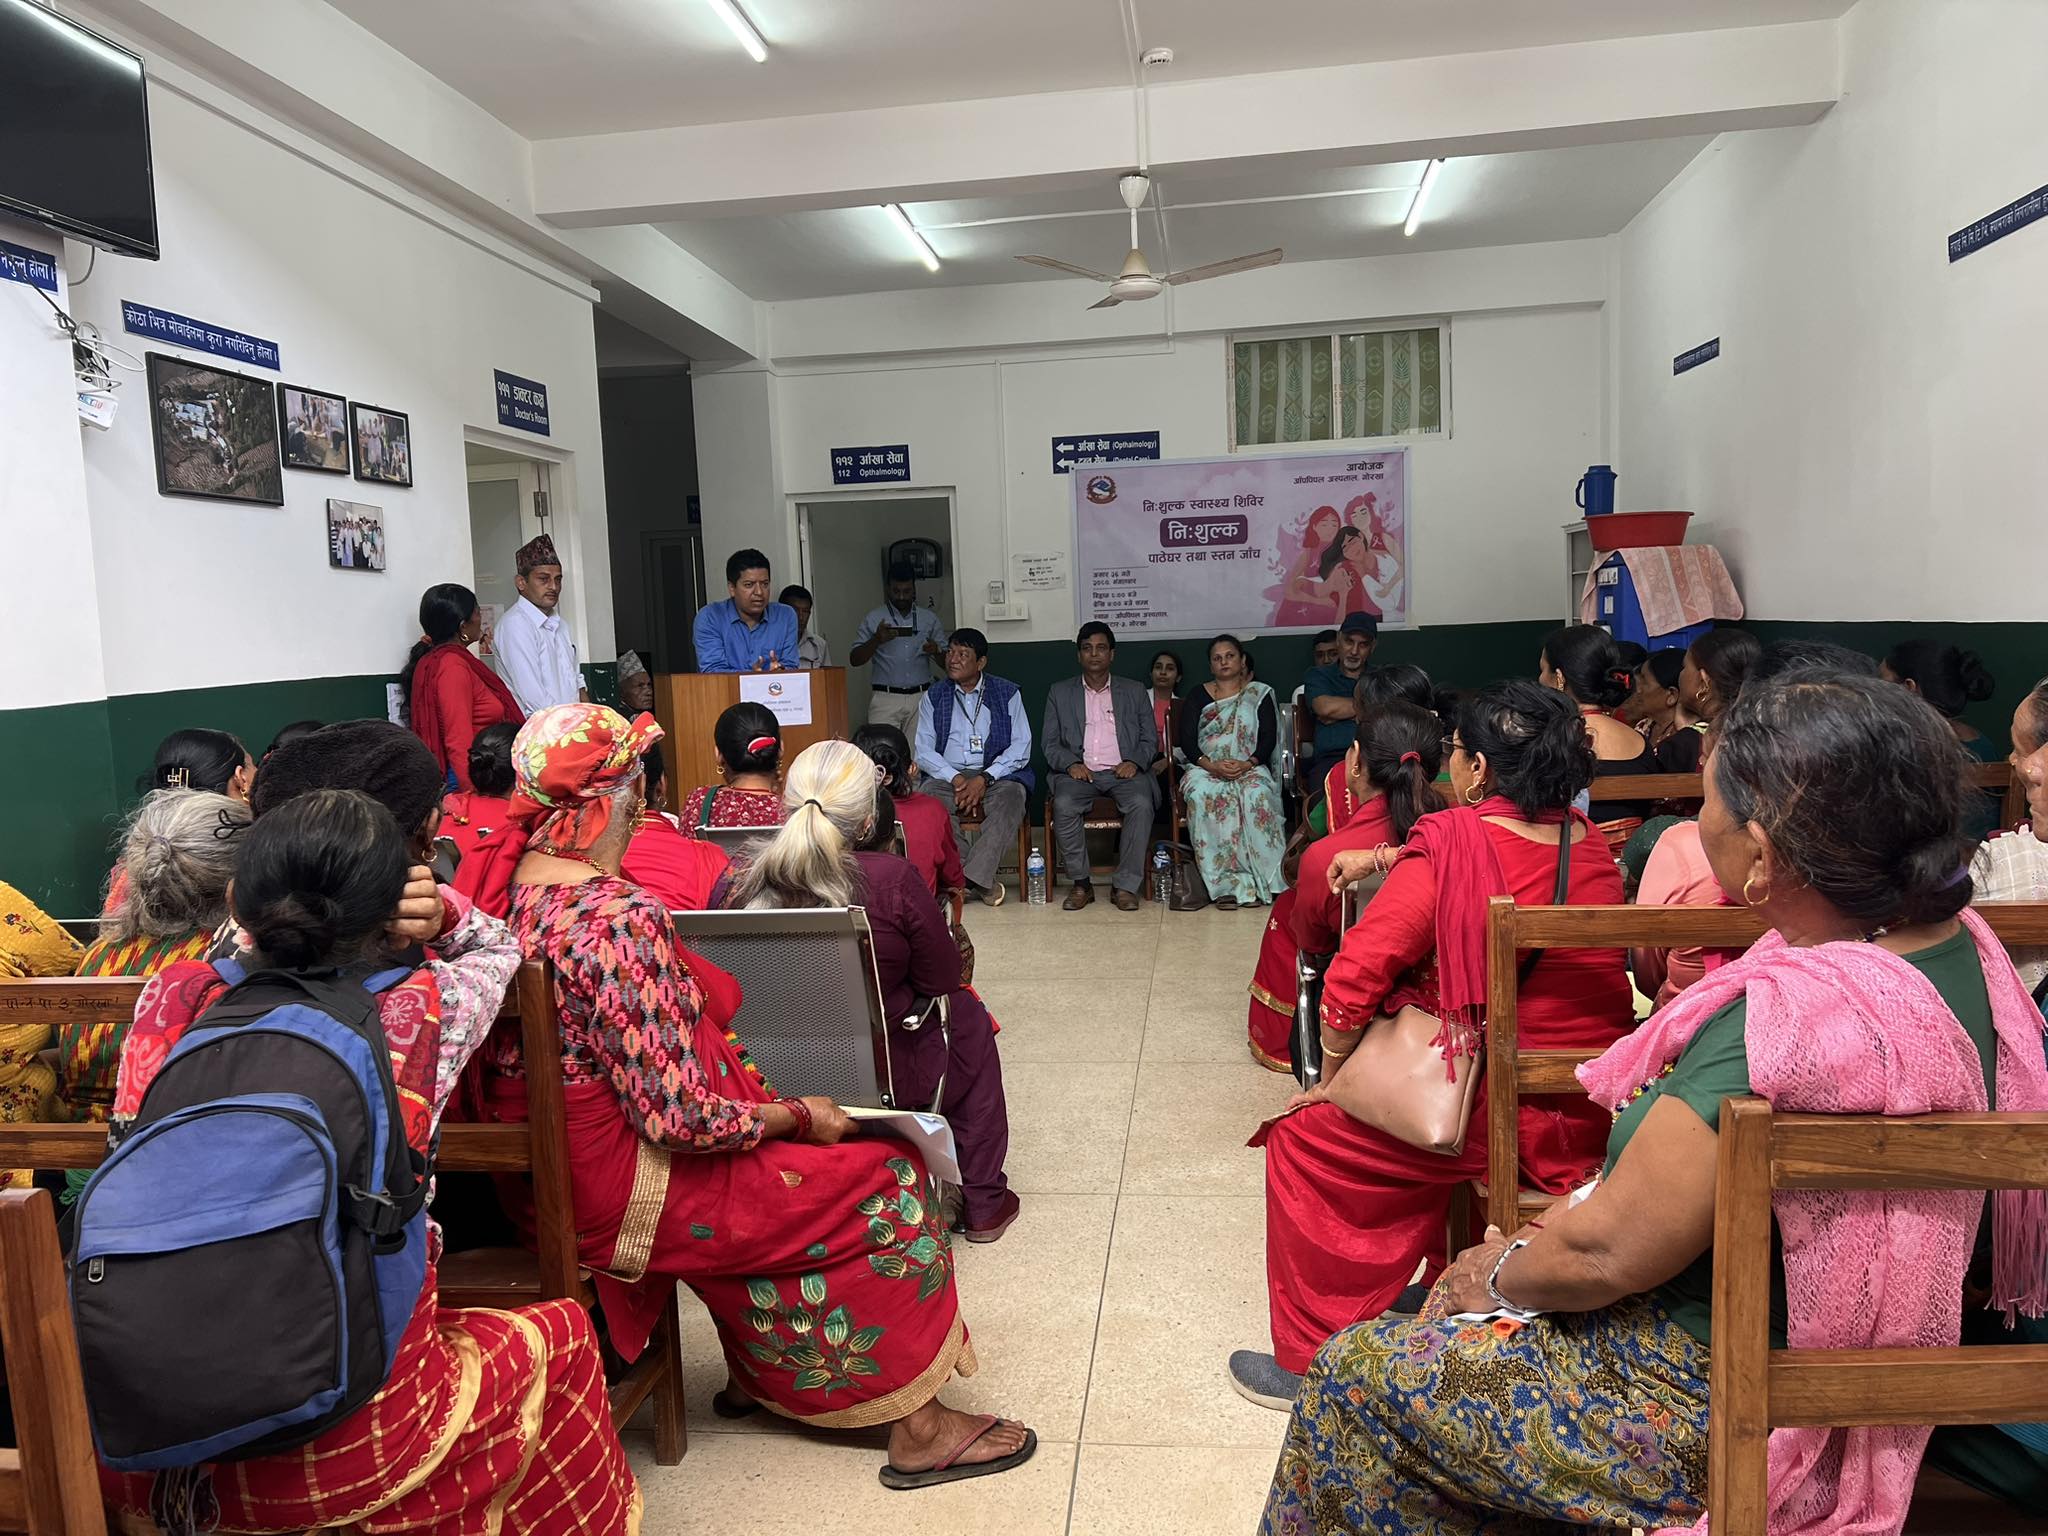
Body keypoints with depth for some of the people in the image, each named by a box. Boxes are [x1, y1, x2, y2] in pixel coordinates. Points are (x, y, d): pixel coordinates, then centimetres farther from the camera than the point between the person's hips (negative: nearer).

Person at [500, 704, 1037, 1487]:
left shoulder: (517, 887, -2)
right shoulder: (620, 917, -29)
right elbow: (681, 1119, -29)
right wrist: (797, 1116, -11)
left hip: (541, 1176, 9)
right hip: (626, 1193, -9)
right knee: (888, 1182, 2)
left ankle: (756, 1373, 38)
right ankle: (917, 1425, 15)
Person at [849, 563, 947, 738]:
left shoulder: (930, 619, 13)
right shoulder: (873, 618, 8)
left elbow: (947, 662, 12)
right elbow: (854, 660, 3)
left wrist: (936, 652, -10)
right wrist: (876, 640, -14)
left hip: (921, 698, 2)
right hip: (886, 698, -2)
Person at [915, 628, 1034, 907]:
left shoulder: (1007, 693, 8)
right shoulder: (933, 698, 13)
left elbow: (1021, 748, 0)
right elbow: (924, 752, 5)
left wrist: (984, 779, -15)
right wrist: (956, 778, -13)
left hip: (998, 775, -1)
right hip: (948, 776, 1)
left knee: (1010, 799, -36)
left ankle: (974, 876, -38)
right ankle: (984, 880, -32)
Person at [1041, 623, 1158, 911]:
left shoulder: (1135, 691, 17)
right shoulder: (1059, 692, 16)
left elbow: (1150, 740, 13)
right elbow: (1050, 744, 11)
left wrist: (1134, 762, -8)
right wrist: (1071, 764, -9)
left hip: (1123, 771, 0)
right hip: (1079, 771, 0)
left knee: (1141, 804, -32)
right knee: (1064, 805, -32)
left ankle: (1125, 885, -23)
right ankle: (1081, 883, -17)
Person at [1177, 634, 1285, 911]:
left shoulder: (1259, 694, 14)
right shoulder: (1197, 697, 15)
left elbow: (1268, 738, 3)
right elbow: (1186, 741, 3)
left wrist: (1247, 764, -17)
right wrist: (1212, 765, -16)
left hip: (1250, 769, 0)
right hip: (1206, 768, 0)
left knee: (1257, 794, -36)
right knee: (1203, 795, -35)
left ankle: (1259, 880, -32)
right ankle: (1227, 884, -37)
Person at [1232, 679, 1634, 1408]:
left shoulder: (1454, 846, -19)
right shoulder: (1590, 844, 2)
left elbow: (1353, 977, -20)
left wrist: (1331, 1073, -6)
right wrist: (1386, 859, 21)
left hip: (1509, 1121, -8)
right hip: (1597, 1113, 8)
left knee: (1303, 1138, 8)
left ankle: (1309, 1359, 18)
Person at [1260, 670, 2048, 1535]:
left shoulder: (1782, 1022, -36)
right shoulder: (1957, 942, -5)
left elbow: (1608, 1252, -25)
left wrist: (1504, 1273, -5)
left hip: (1719, 1412, -9)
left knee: (1353, 1377, 5)